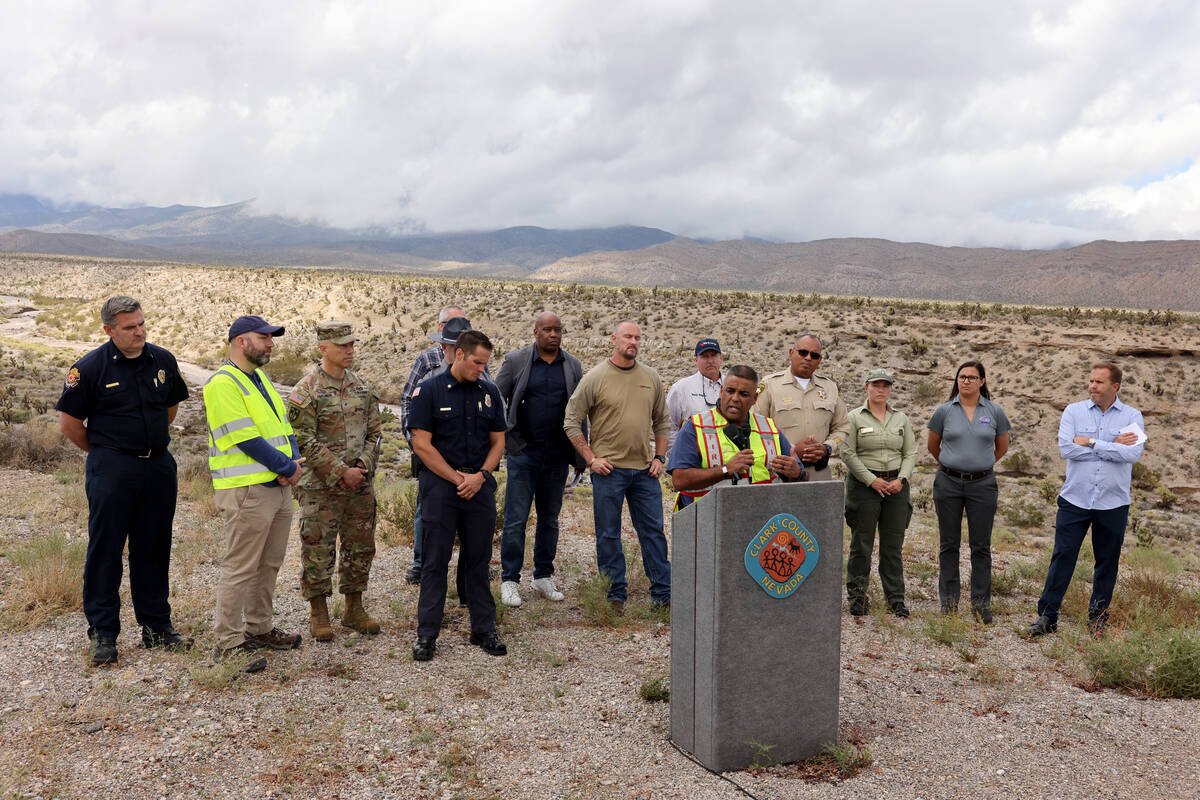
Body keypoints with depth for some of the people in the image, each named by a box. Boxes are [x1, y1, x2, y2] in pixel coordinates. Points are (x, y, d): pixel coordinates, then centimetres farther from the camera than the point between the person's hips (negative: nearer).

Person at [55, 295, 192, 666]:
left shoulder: (163, 361, 4)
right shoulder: (90, 367, -8)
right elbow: (69, 422, -1)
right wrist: (103, 453, 8)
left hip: (159, 466, 4)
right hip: (111, 472, -4)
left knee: (153, 548, 11)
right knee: (105, 549, 1)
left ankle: (156, 625, 22)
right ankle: (103, 633, 12)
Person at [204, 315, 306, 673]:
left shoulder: (260, 379, 18)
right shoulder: (223, 383, -12)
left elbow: (283, 426, 15)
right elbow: (245, 438, -19)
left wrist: (293, 463, -3)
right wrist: (287, 467, -14)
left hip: (279, 486, 9)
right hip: (246, 492, -9)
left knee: (269, 564, 16)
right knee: (240, 568, -4)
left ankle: (259, 628, 28)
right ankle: (228, 643, 4)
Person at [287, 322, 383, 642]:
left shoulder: (362, 387, 9)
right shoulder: (306, 391, -9)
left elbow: (375, 430, 10)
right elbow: (304, 441, -13)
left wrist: (363, 465, -6)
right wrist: (342, 471, -16)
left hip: (360, 486, 6)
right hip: (320, 487, -5)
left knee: (360, 548, 12)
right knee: (318, 551, 2)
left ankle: (354, 609, 26)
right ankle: (318, 614, 17)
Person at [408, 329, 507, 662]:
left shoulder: (489, 392, 8)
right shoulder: (429, 390, -5)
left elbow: (498, 441, 11)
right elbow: (422, 444, -9)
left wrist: (480, 476, -6)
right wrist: (457, 478, -10)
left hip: (480, 485, 4)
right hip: (440, 484, -3)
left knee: (478, 560, 10)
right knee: (435, 561, 2)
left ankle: (484, 629, 19)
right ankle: (427, 635, 10)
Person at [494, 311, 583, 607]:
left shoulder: (573, 366, 7)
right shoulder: (515, 361, -1)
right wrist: (508, 437, -4)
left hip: (558, 455, 3)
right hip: (523, 452, -3)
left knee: (550, 519, 11)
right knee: (516, 519, -2)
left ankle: (543, 577, 23)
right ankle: (509, 580, 8)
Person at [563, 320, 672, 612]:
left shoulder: (651, 378, 9)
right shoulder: (595, 377, -3)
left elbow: (662, 422, 18)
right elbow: (571, 422, -3)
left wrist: (659, 457, 7)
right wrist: (591, 458, -7)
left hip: (644, 469, 4)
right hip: (608, 468, -3)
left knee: (653, 531, 7)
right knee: (608, 535, 3)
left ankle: (663, 593, 15)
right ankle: (615, 596, 13)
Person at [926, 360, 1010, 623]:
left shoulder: (994, 412, 2)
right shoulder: (944, 411, 0)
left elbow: (1002, 447, 15)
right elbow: (933, 446, 14)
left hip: (982, 484, 0)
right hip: (948, 483, 0)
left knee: (981, 546, 4)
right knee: (949, 544, 7)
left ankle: (981, 603, 13)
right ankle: (948, 601, 15)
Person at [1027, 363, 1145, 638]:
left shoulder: (1132, 416, 3)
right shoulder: (1074, 411, 4)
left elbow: (1133, 453, -14)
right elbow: (1066, 448, -11)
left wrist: (1091, 443, -13)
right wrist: (1112, 446, -9)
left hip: (1113, 504, 0)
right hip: (1075, 500, 0)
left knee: (1107, 562, 10)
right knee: (1063, 556, 0)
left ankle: (1098, 615, 26)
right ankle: (1047, 615, 7)